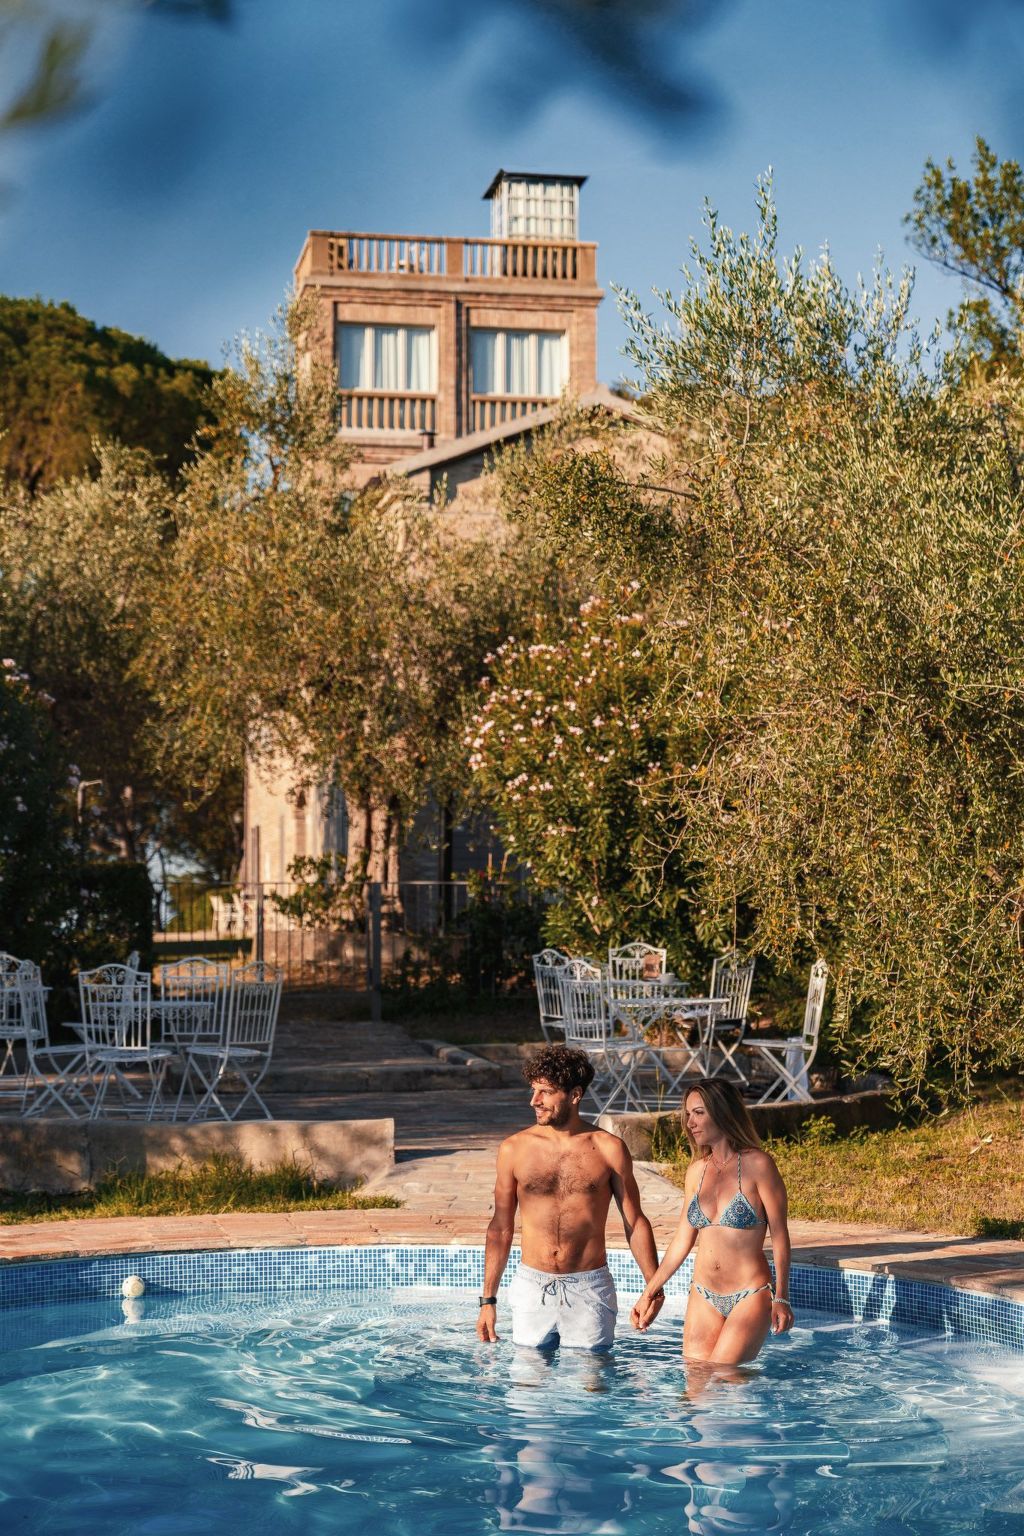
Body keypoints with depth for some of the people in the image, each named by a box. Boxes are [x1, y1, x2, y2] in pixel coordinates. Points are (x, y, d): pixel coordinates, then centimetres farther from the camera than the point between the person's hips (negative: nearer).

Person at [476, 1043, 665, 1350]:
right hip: (532, 1287, 1)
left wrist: (653, 1284, -7)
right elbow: (501, 1228, 7)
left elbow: (634, 1222, 4)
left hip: (589, 1290, -1)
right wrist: (488, 1300, 6)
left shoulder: (608, 1149, -2)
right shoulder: (514, 1149, 1)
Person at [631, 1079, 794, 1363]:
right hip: (703, 1297, 6)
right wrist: (649, 1294, 15)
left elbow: (779, 1237, -6)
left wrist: (781, 1299, -12)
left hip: (750, 1297, -6)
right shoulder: (697, 1171, 9)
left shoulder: (757, 1165, -7)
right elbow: (682, 1240, 15)